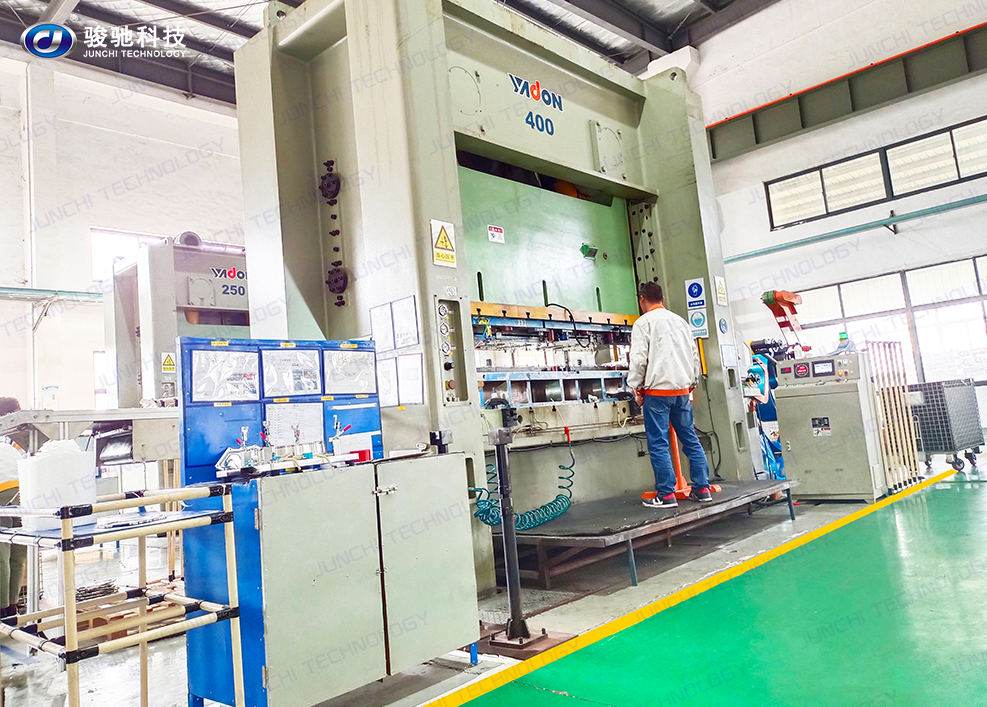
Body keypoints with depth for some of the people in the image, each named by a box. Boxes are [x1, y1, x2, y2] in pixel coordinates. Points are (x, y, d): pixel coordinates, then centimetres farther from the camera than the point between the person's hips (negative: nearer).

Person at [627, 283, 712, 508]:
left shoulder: (644, 322, -3)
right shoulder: (680, 321, 15)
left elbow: (639, 358, -10)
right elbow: (694, 355, 16)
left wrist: (636, 388, -1)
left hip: (657, 390, -6)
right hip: (682, 390, 6)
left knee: (658, 444, -2)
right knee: (690, 439, 12)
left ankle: (666, 494, -1)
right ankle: (702, 489, 15)